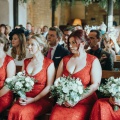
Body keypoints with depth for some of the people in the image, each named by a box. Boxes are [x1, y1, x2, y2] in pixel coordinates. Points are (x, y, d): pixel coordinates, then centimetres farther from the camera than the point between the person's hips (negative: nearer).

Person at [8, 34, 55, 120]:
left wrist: (34, 99, -13)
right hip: (25, 98, 4)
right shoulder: (26, 62, 14)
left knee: (24, 113, -31)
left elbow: (49, 86, -6)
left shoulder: (49, 63, -2)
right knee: (13, 111, -26)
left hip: (42, 99, -4)